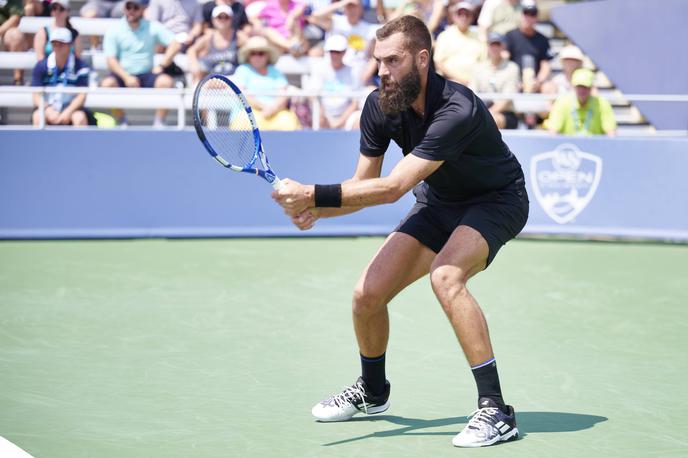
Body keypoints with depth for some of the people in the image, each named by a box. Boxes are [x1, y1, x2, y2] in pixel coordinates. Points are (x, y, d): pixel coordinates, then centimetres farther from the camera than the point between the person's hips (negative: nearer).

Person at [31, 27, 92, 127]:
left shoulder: (80, 66, -2)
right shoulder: (41, 66, -1)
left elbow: (82, 95, -7)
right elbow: (36, 97, -4)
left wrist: (68, 112, -23)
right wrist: (49, 111, -23)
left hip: (71, 108, 0)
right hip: (48, 108, 0)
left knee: (80, 117, -32)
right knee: (38, 115, -30)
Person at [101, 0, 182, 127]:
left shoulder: (153, 27, 6)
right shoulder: (114, 31, 2)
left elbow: (175, 44, 1)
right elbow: (111, 60, -5)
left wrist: (161, 65, -11)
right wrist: (126, 77, -20)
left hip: (147, 75, 1)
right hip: (123, 77, -1)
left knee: (166, 81, -29)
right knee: (107, 83, -33)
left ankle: (159, 123, -21)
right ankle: (122, 123, -18)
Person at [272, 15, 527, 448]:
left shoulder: (458, 110, -36)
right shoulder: (380, 106, -14)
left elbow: (393, 188, -40)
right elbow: (362, 184, -6)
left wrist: (313, 194, -43)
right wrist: (314, 210, -26)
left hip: (496, 201, -7)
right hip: (438, 204, 7)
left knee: (446, 277, -35)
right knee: (368, 294, -1)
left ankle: (496, 411, -29)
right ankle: (372, 392, 30)